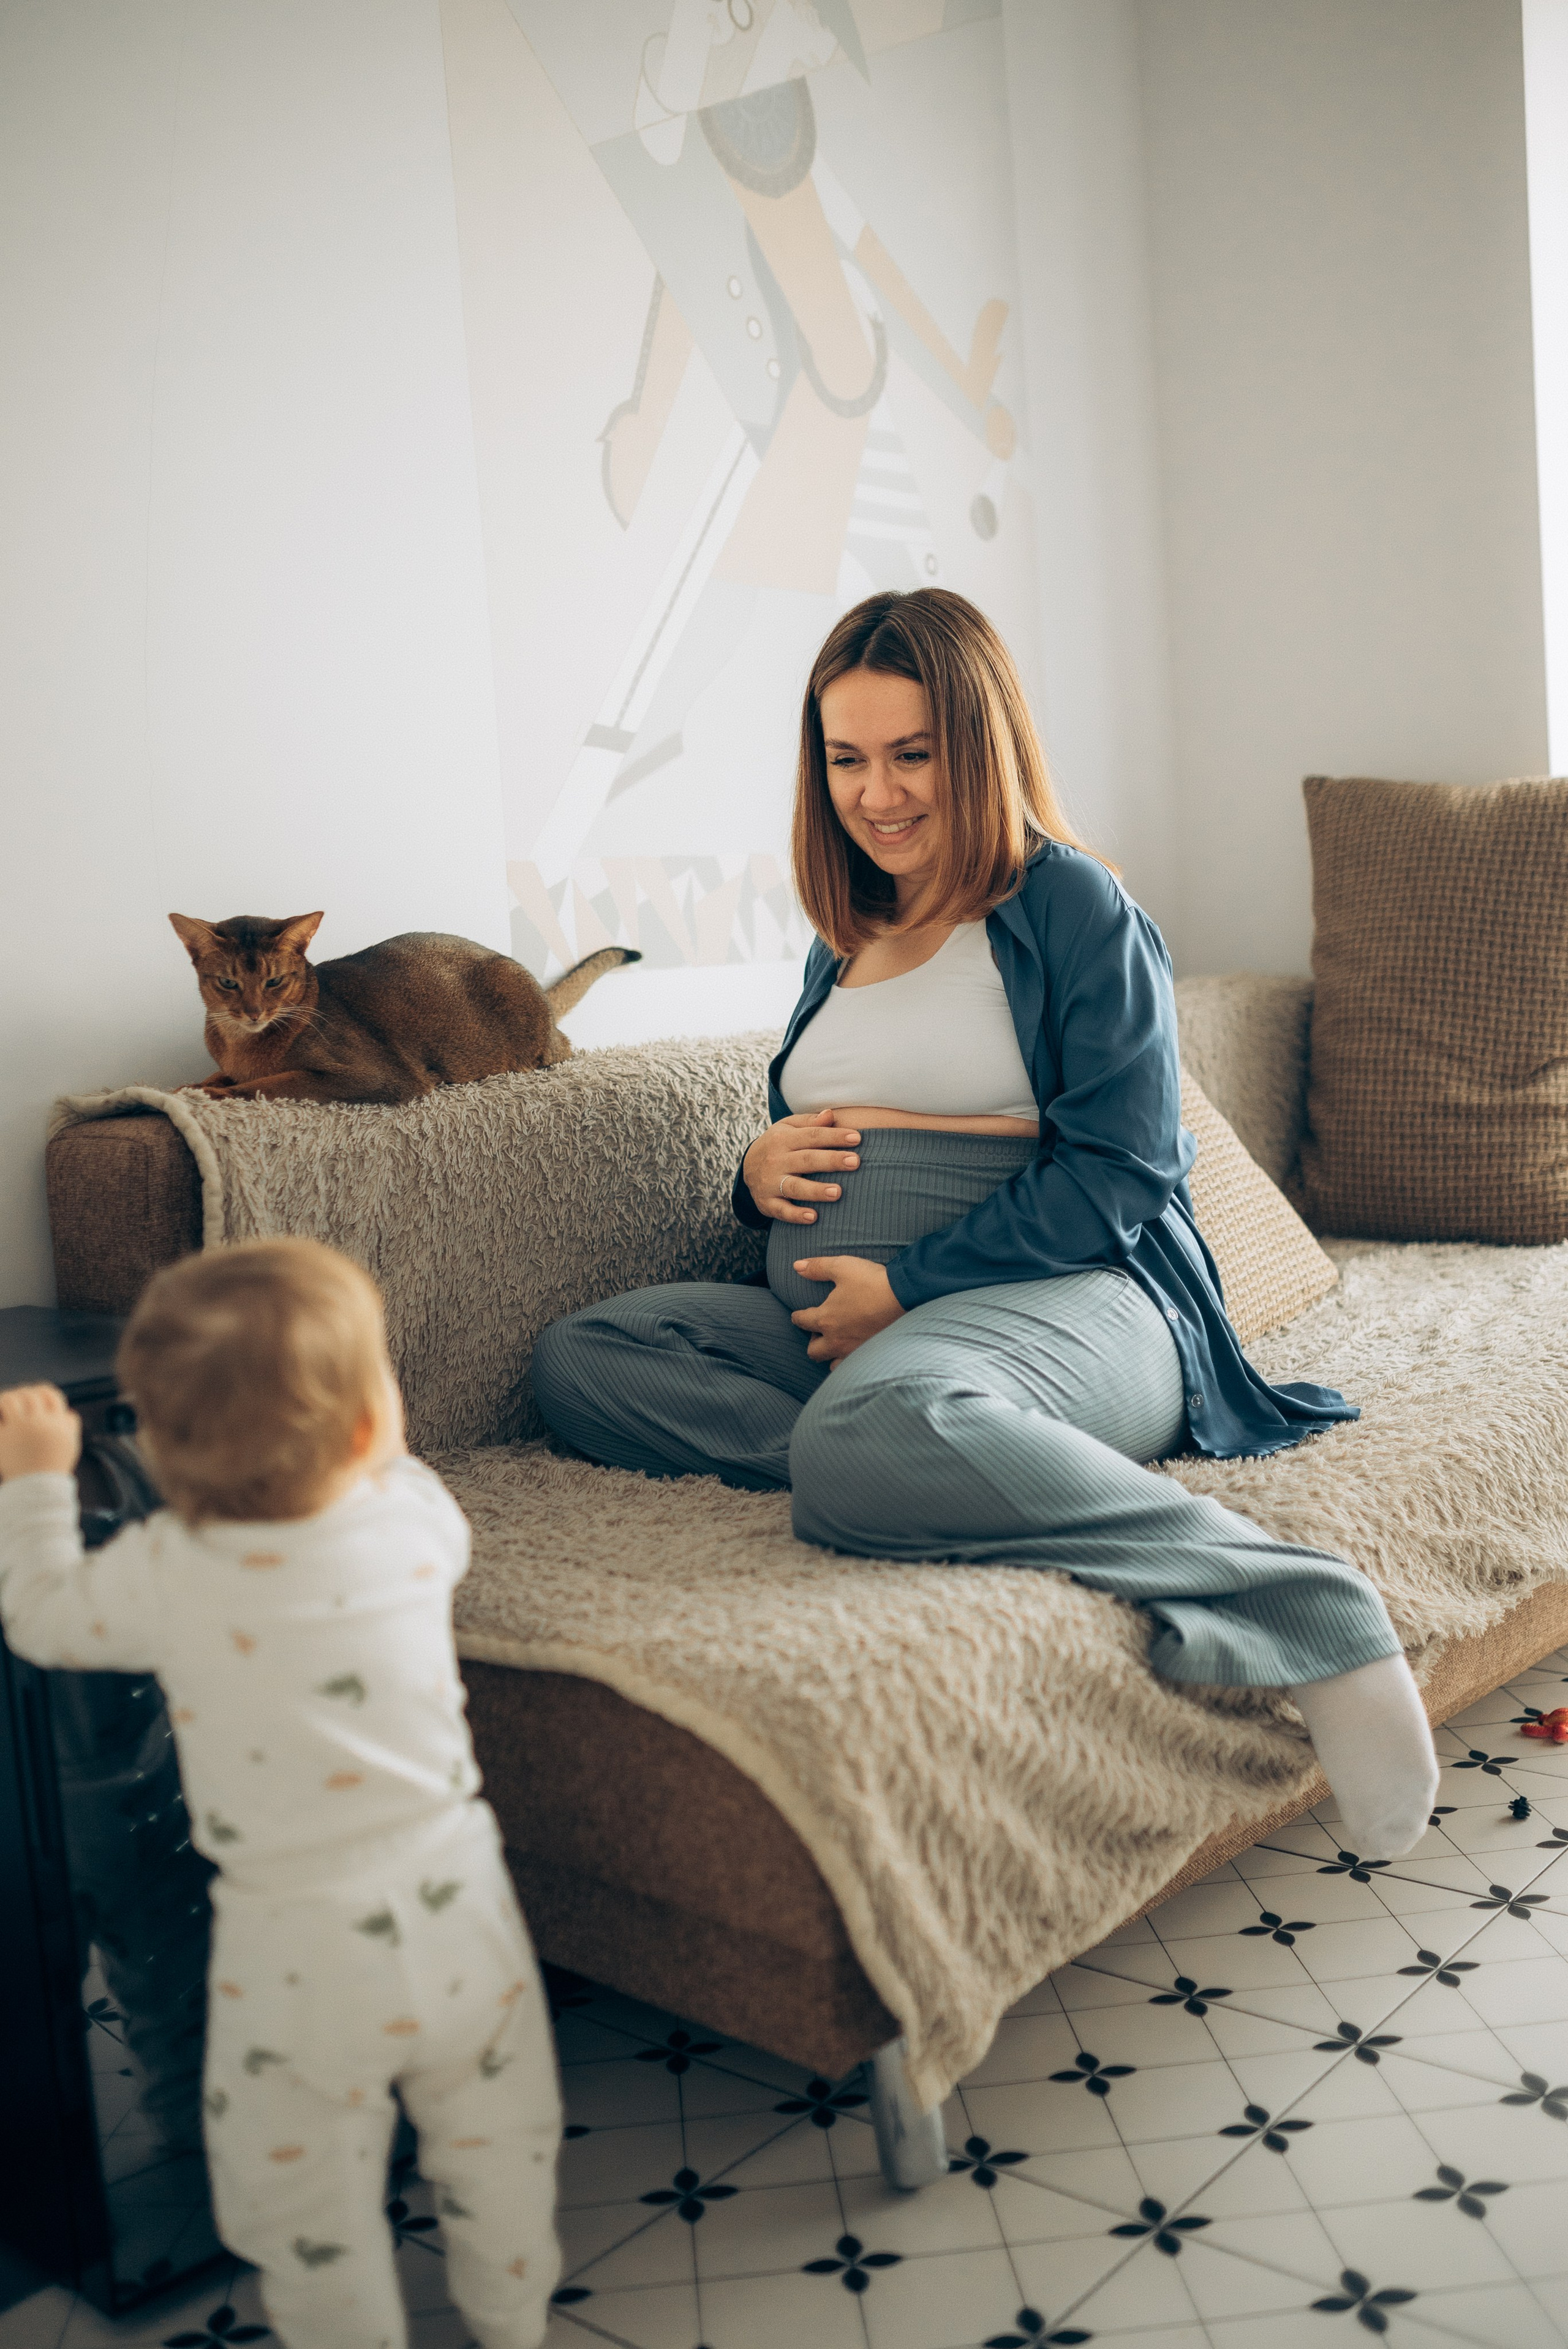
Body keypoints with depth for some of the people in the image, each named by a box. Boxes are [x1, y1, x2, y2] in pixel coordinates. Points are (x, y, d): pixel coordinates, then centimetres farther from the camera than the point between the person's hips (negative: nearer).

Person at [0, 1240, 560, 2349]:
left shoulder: (164, 1576, -17)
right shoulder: (412, 1516, -13)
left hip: (300, 1958, -3)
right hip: (453, 1908, 3)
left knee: (310, 2207, 21)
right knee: (496, 2147, 27)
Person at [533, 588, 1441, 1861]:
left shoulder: (1077, 909, 3)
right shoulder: (842, 944, 24)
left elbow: (1118, 1176, -7)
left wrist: (907, 1286, -14)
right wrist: (762, 1170, 7)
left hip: (1065, 1302, -7)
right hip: (840, 1332, 7)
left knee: (871, 1434, -41)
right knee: (580, 1358, -15)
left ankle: (1309, 1611, -32)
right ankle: (920, 1472, -29)